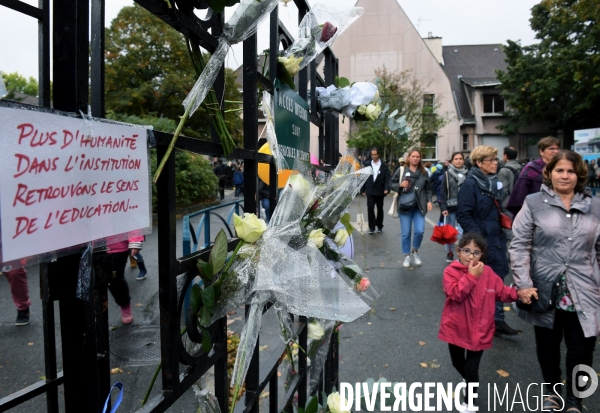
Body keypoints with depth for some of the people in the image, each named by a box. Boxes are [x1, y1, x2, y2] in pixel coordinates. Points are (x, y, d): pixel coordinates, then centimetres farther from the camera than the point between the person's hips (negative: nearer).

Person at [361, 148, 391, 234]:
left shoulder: (384, 165, -2)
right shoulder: (367, 164, 2)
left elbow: (388, 177, -7)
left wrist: (387, 188, -21)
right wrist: (363, 189, 3)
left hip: (380, 191, 0)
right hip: (370, 190, 0)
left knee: (380, 209, 11)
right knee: (370, 208, -5)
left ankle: (379, 226, 25)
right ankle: (371, 227, 3)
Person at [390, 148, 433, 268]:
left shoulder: (424, 173, 7)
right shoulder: (401, 170, 0)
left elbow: (428, 189, 10)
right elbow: (391, 184, 5)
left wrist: (429, 201, -3)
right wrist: (400, 185, -13)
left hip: (419, 206, 1)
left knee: (420, 231, -9)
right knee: (406, 233, 2)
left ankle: (415, 251, 18)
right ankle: (407, 256, 19)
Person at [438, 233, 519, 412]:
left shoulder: (487, 272, -3)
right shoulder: (451, 271, -15)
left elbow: (501, 291, 3)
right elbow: (455, 294, -28)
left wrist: (517, 293, -13)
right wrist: (471, 276, -30)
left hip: (479, 331, 1)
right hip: (456, 329, 0)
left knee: (471, 368, 4)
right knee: (457, 362, 22)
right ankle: (469, 381, 54)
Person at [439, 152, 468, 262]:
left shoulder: (467, 174, 2)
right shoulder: (447, 174, 1)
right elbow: (442, 192, -1)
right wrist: (443, 207, -8)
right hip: (451, 207, 1)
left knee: (463, 231, -8)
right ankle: (449, 253, 23)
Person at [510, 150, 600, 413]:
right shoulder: (534, 203, -3)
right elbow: (519, 246, -6)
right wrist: (524, 284, -13)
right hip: (545, 289, -1)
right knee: (547, 345, 16)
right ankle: (552, 391, 40)